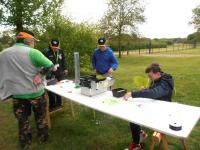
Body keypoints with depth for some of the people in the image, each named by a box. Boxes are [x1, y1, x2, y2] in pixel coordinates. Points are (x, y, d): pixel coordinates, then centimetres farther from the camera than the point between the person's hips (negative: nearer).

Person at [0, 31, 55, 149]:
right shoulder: (33, 52, -18)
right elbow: (51, 67, -19)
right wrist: (40, 74, -10)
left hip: (17, 94, 4)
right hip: (36, 92, -3)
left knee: (22, 120, 20)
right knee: (41, 117, 18)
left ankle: (25, 143, 36)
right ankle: (42, 138, 35)